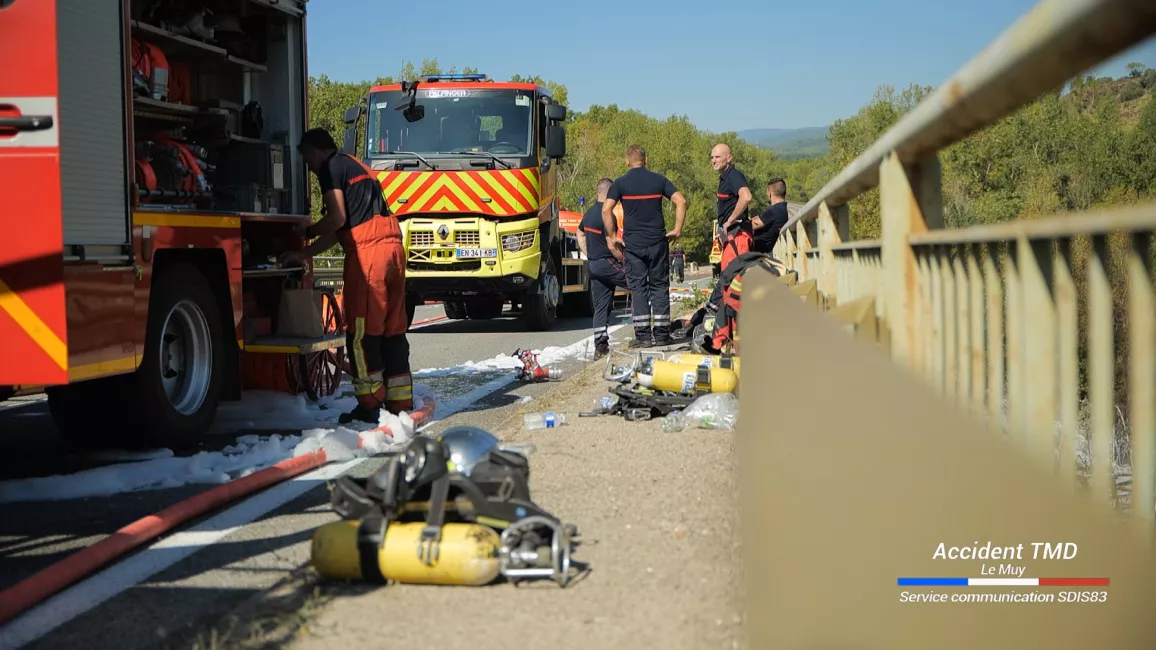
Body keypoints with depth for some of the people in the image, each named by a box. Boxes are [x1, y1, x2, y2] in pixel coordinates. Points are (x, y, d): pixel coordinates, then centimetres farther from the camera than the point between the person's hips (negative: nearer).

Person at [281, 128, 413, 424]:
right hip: (392, 246, 9)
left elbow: (337, 219, -8)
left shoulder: (332, 167, 2)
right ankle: (400, 403, 12)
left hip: (367, 250, -9)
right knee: (393, 329, 10)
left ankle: (369, 405, -2)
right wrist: (303, 255, 23)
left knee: (361, 331, -3)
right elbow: (340, 230, 25)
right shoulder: (356, 167, 30)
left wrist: (306, 232, 9)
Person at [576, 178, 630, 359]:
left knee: (600, 307, 9)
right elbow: (612, 245, -21)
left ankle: (600, 347, 7)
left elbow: (580, 235, 27)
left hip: (593, 265, 9)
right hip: (607, 263, -9)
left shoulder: (589, 213, 13)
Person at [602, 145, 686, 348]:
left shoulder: (621, 183, 0)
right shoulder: (659, 180, 5)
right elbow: (681, 201, -3)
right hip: (658, 242, 1)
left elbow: (606, 209, -10)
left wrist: (611, 236, -3)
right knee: (659, 286, 8)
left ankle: (643, 334, -2)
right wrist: (677, 230, 2)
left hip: (632, 244, -1)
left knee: (638, 287, 3)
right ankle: (661, 334, 7)